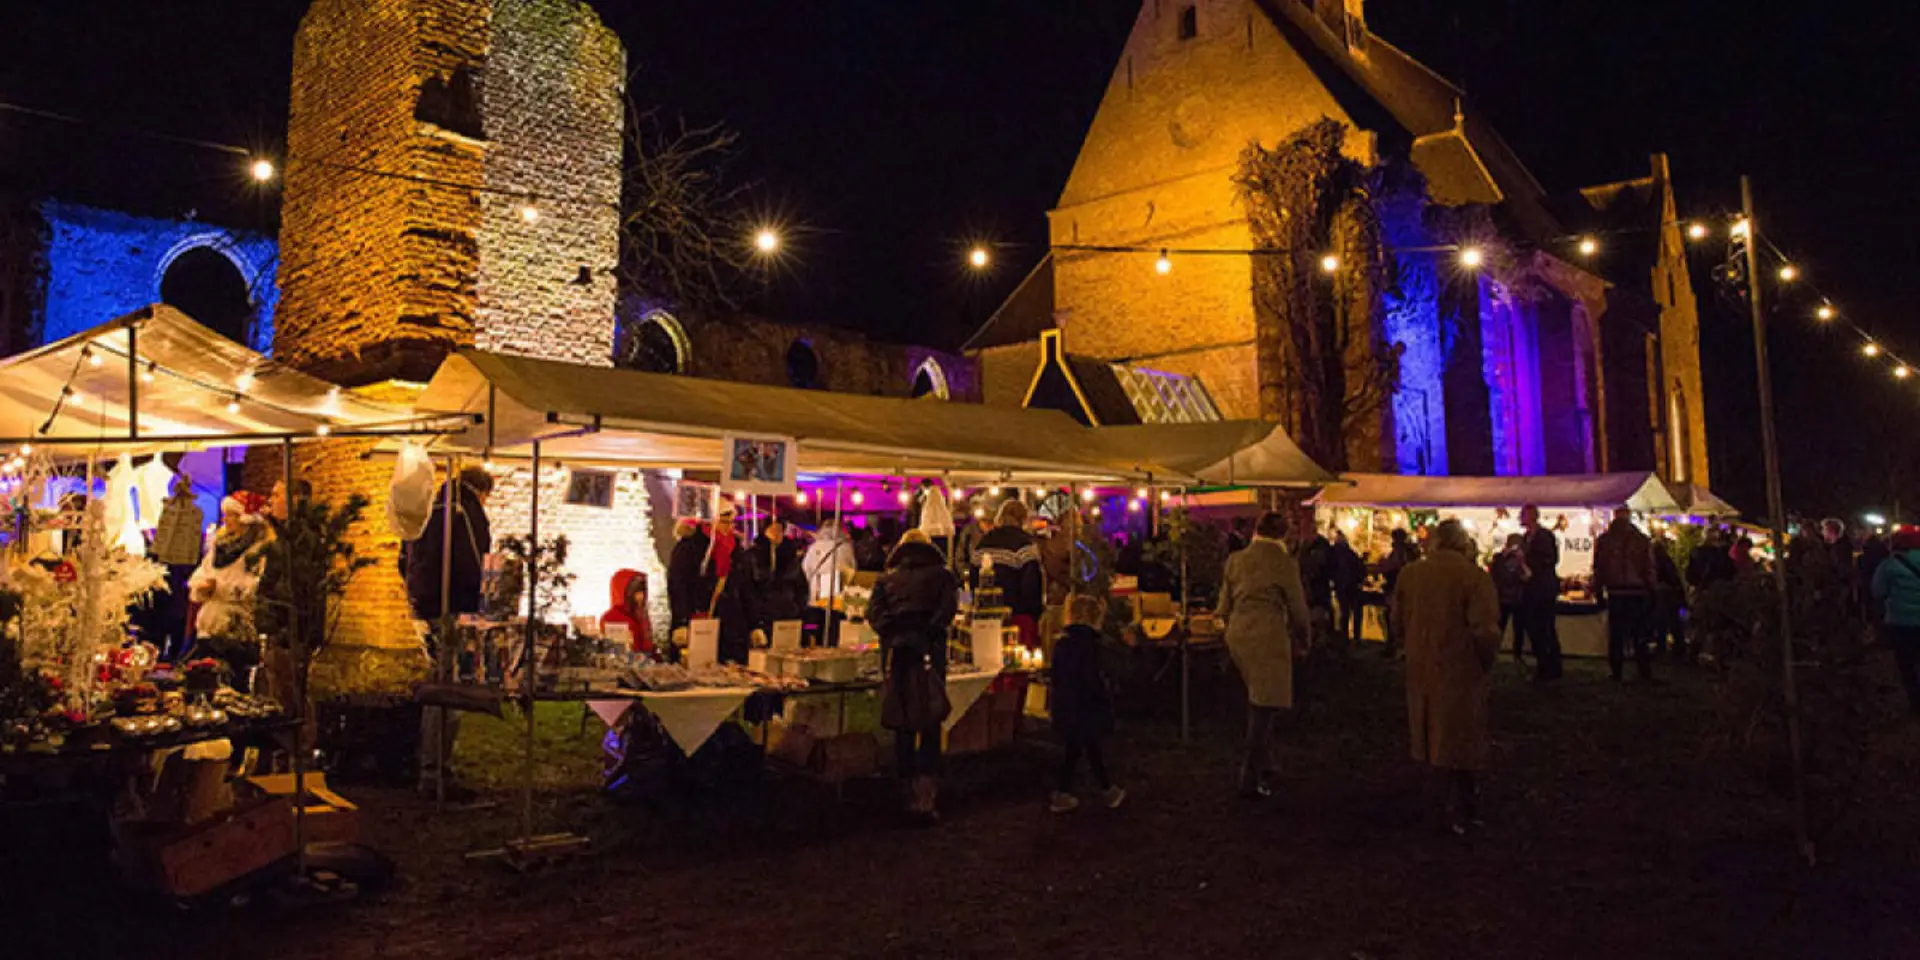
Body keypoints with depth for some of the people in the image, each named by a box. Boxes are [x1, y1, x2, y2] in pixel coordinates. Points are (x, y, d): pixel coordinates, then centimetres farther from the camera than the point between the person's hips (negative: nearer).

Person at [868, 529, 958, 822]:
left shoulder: (887, 579, 13)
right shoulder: (942, 575, 9)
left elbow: (874, 613, -1)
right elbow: (948, 609, -6)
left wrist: (893, 634, -2)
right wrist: (928, 631, -4)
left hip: (897, 654, 2)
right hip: (929, 653, -2)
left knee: (903, 727, 10)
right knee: (930, 727, 0)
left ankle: (910, 795, 17)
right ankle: (927, 798, -8)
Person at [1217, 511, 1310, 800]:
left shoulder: (1235, 560, 7)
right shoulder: (1285, 562, -7)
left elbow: (1225, 606, 11)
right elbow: (1298, 607, -1)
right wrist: (1302, 636, 15)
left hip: (1238, 635, 6)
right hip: (1268, 635, -6)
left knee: (1259, 703, 20)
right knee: (1264, 708, -1)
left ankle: (1263, 767, 27)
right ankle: (1251, 780, 0)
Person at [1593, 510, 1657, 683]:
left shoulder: (1603, 540, 0)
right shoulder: (1642, 540, -2)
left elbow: (1598, 568, 1)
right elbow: (1649, 569, -2)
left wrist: (1598, 590, 7)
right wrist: (1652, 591, 4)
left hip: (1615, 593, 0)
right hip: (1638, 593, 0)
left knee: (1615, 636, 5)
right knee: (1640, 636, 6)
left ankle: (1616, 673, 6)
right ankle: (1645, 673, 7)